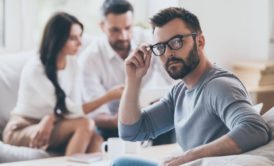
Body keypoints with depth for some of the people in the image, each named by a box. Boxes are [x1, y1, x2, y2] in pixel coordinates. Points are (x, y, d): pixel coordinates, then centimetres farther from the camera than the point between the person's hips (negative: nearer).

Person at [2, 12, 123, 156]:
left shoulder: (72, 62, -1)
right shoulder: (35, 69, -22)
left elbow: (73, 107, -8)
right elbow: (70, 110, -22)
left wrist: (51, 119, -27)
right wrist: (108, 96, -23)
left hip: (50, 126, 6)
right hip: (21, 131, -6)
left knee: (95, 138, -25)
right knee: (85, 125, -29)